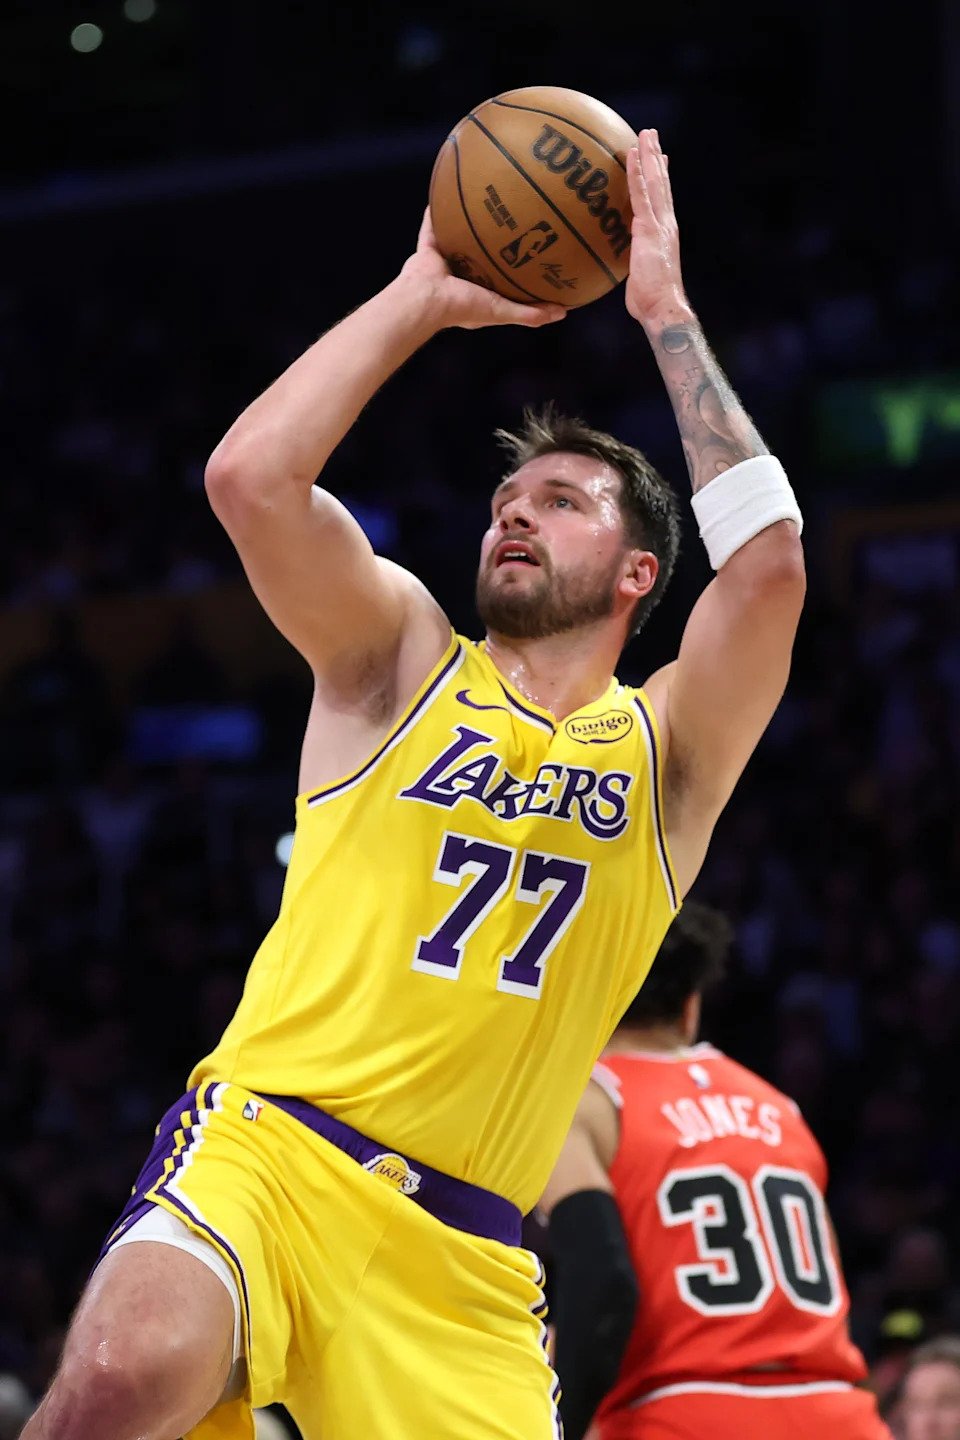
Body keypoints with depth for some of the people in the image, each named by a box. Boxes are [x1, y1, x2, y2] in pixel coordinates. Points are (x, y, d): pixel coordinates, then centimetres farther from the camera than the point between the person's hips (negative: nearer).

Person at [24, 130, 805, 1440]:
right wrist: (422, 299, 2)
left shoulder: (666, 751, 12)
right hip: (266, 1149, -2)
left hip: (459, 1256, 2)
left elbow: (768, 557, -7)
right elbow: (248, 475, -6)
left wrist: (665, 311, 0)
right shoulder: (404, 661, 12)